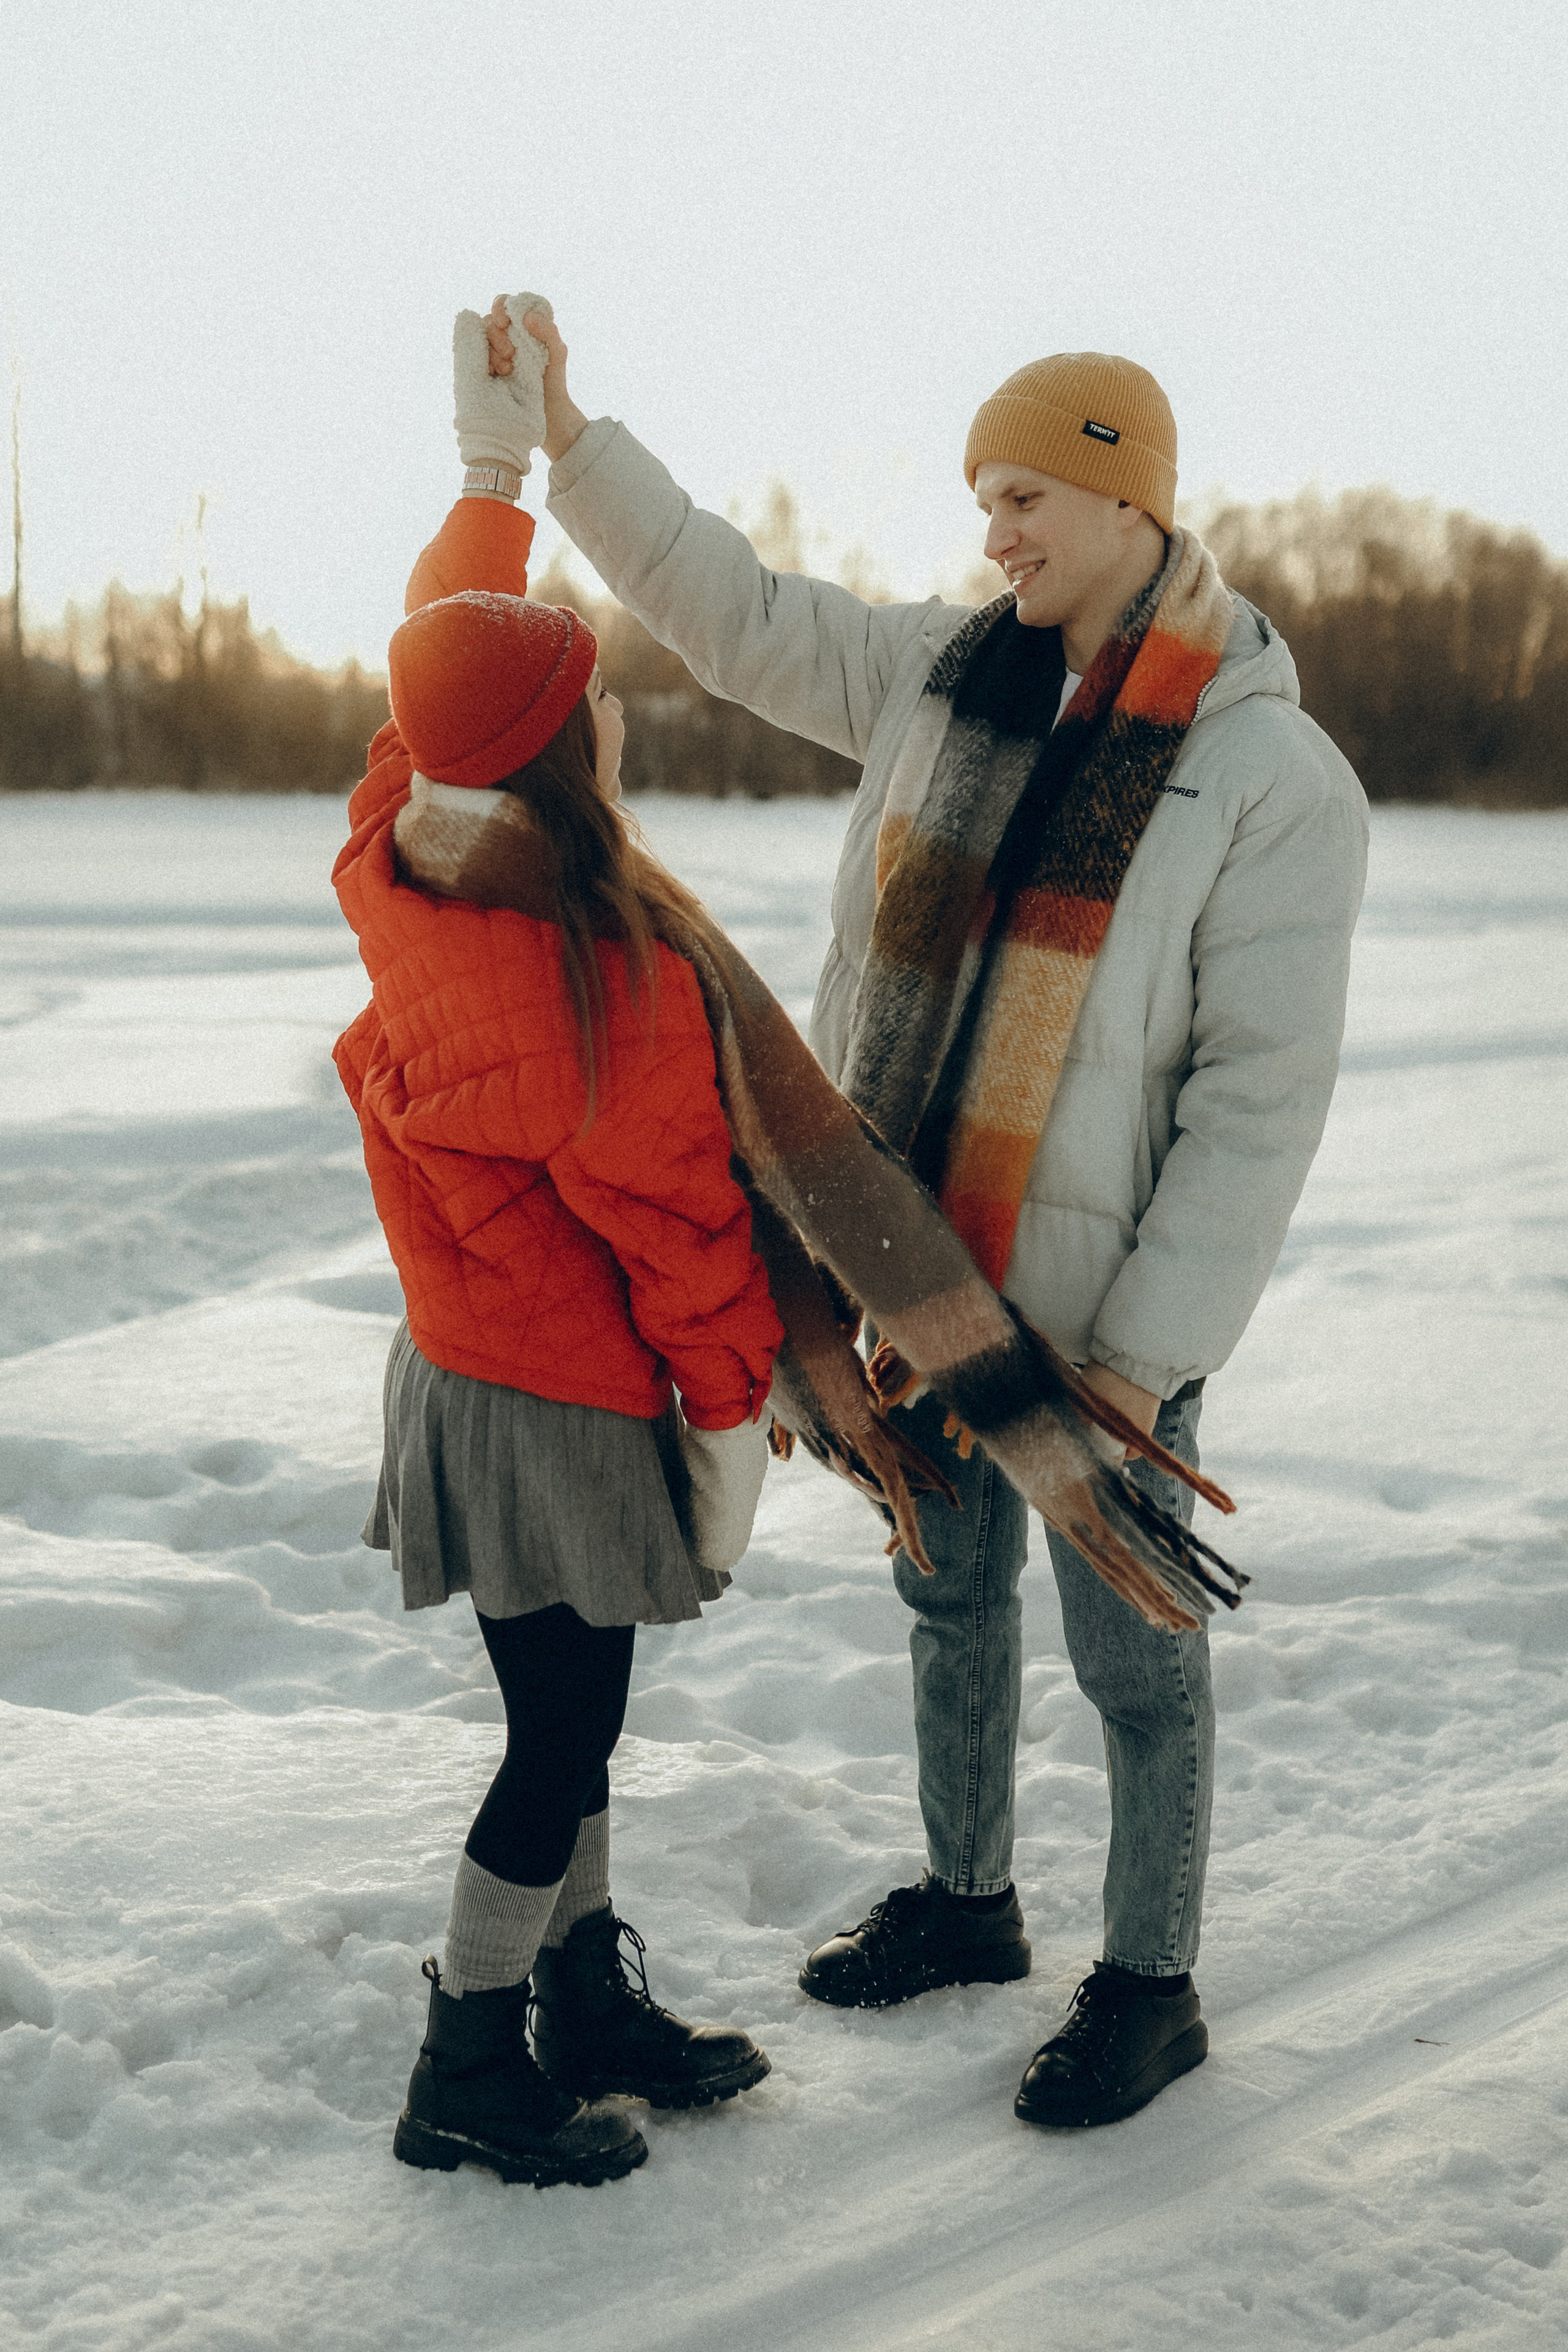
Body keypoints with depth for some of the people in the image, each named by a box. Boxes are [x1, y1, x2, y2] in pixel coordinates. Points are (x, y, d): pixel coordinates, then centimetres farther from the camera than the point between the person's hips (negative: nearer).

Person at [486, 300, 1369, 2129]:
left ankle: (1150, 1985, 28)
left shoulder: (1275, 779, -16)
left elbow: (1262, 1097, -18)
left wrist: (1146, 1351, -19)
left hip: (1099, 1308, -6)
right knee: (950, 1592, 21)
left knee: (1129, 1651, 8)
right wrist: (562, 432, 3)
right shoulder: (943, 674, 2)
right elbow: (727, 608, 11)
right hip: (923, 1264, 6)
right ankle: (968, 1900, 42)